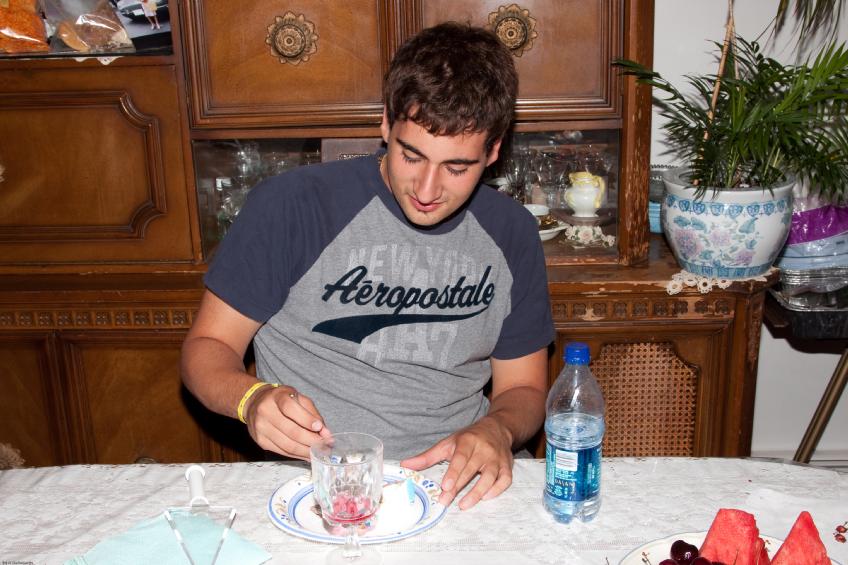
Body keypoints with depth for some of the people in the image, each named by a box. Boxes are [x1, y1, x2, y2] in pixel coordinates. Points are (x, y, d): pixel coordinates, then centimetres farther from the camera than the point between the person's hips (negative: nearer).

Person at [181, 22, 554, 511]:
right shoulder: (292, 205, -10)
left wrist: (496, 429, -13)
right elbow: (207, 346, -3)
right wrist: (252, 398, -25)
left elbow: (523, 388, 10)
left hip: (455, 482, 5)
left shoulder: (512, 234, 2)